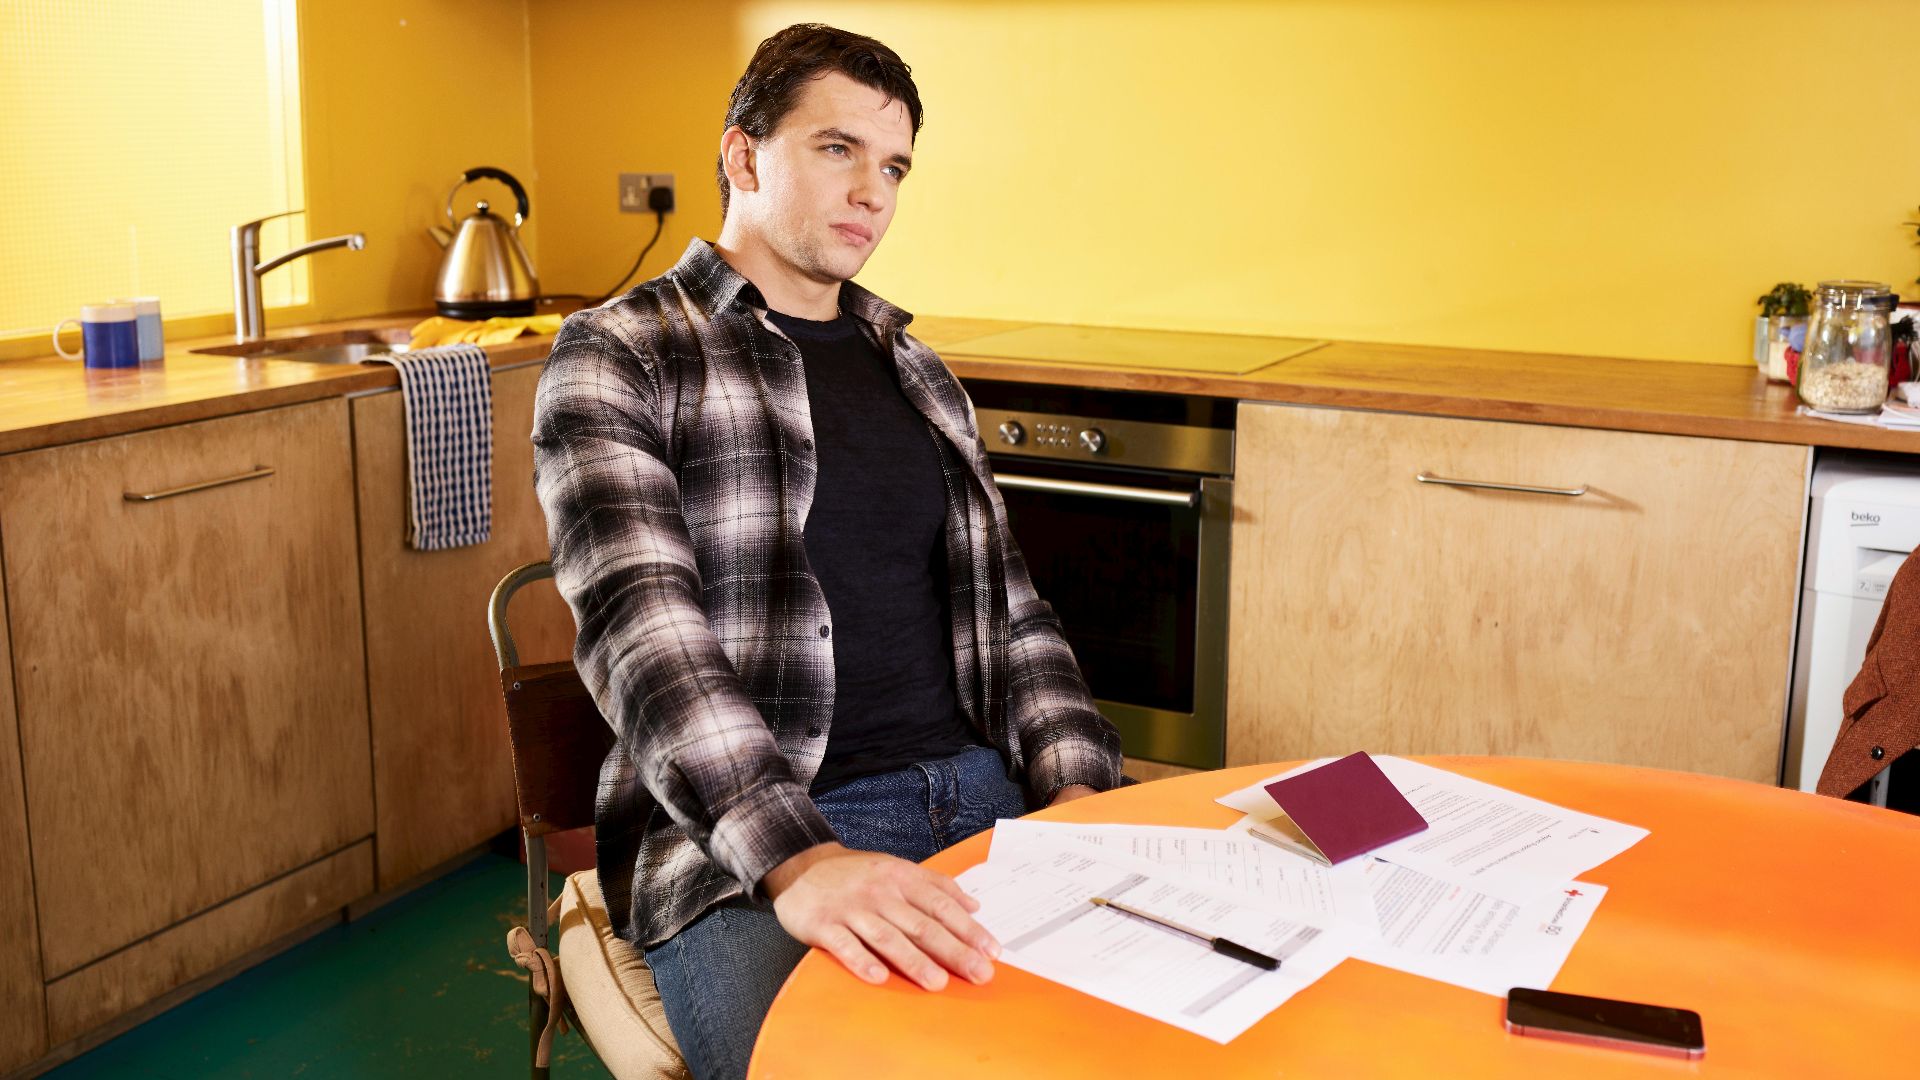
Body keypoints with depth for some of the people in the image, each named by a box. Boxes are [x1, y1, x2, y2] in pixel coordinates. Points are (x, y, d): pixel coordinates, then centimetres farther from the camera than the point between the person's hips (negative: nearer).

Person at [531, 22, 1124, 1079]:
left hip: (981, 792, 6)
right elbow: (645, 632, -15)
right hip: (738, 845, -5)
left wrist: (1085, 797, -1)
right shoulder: (615, 359, -1)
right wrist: (796, 861, -29)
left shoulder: (917, 373, 19)